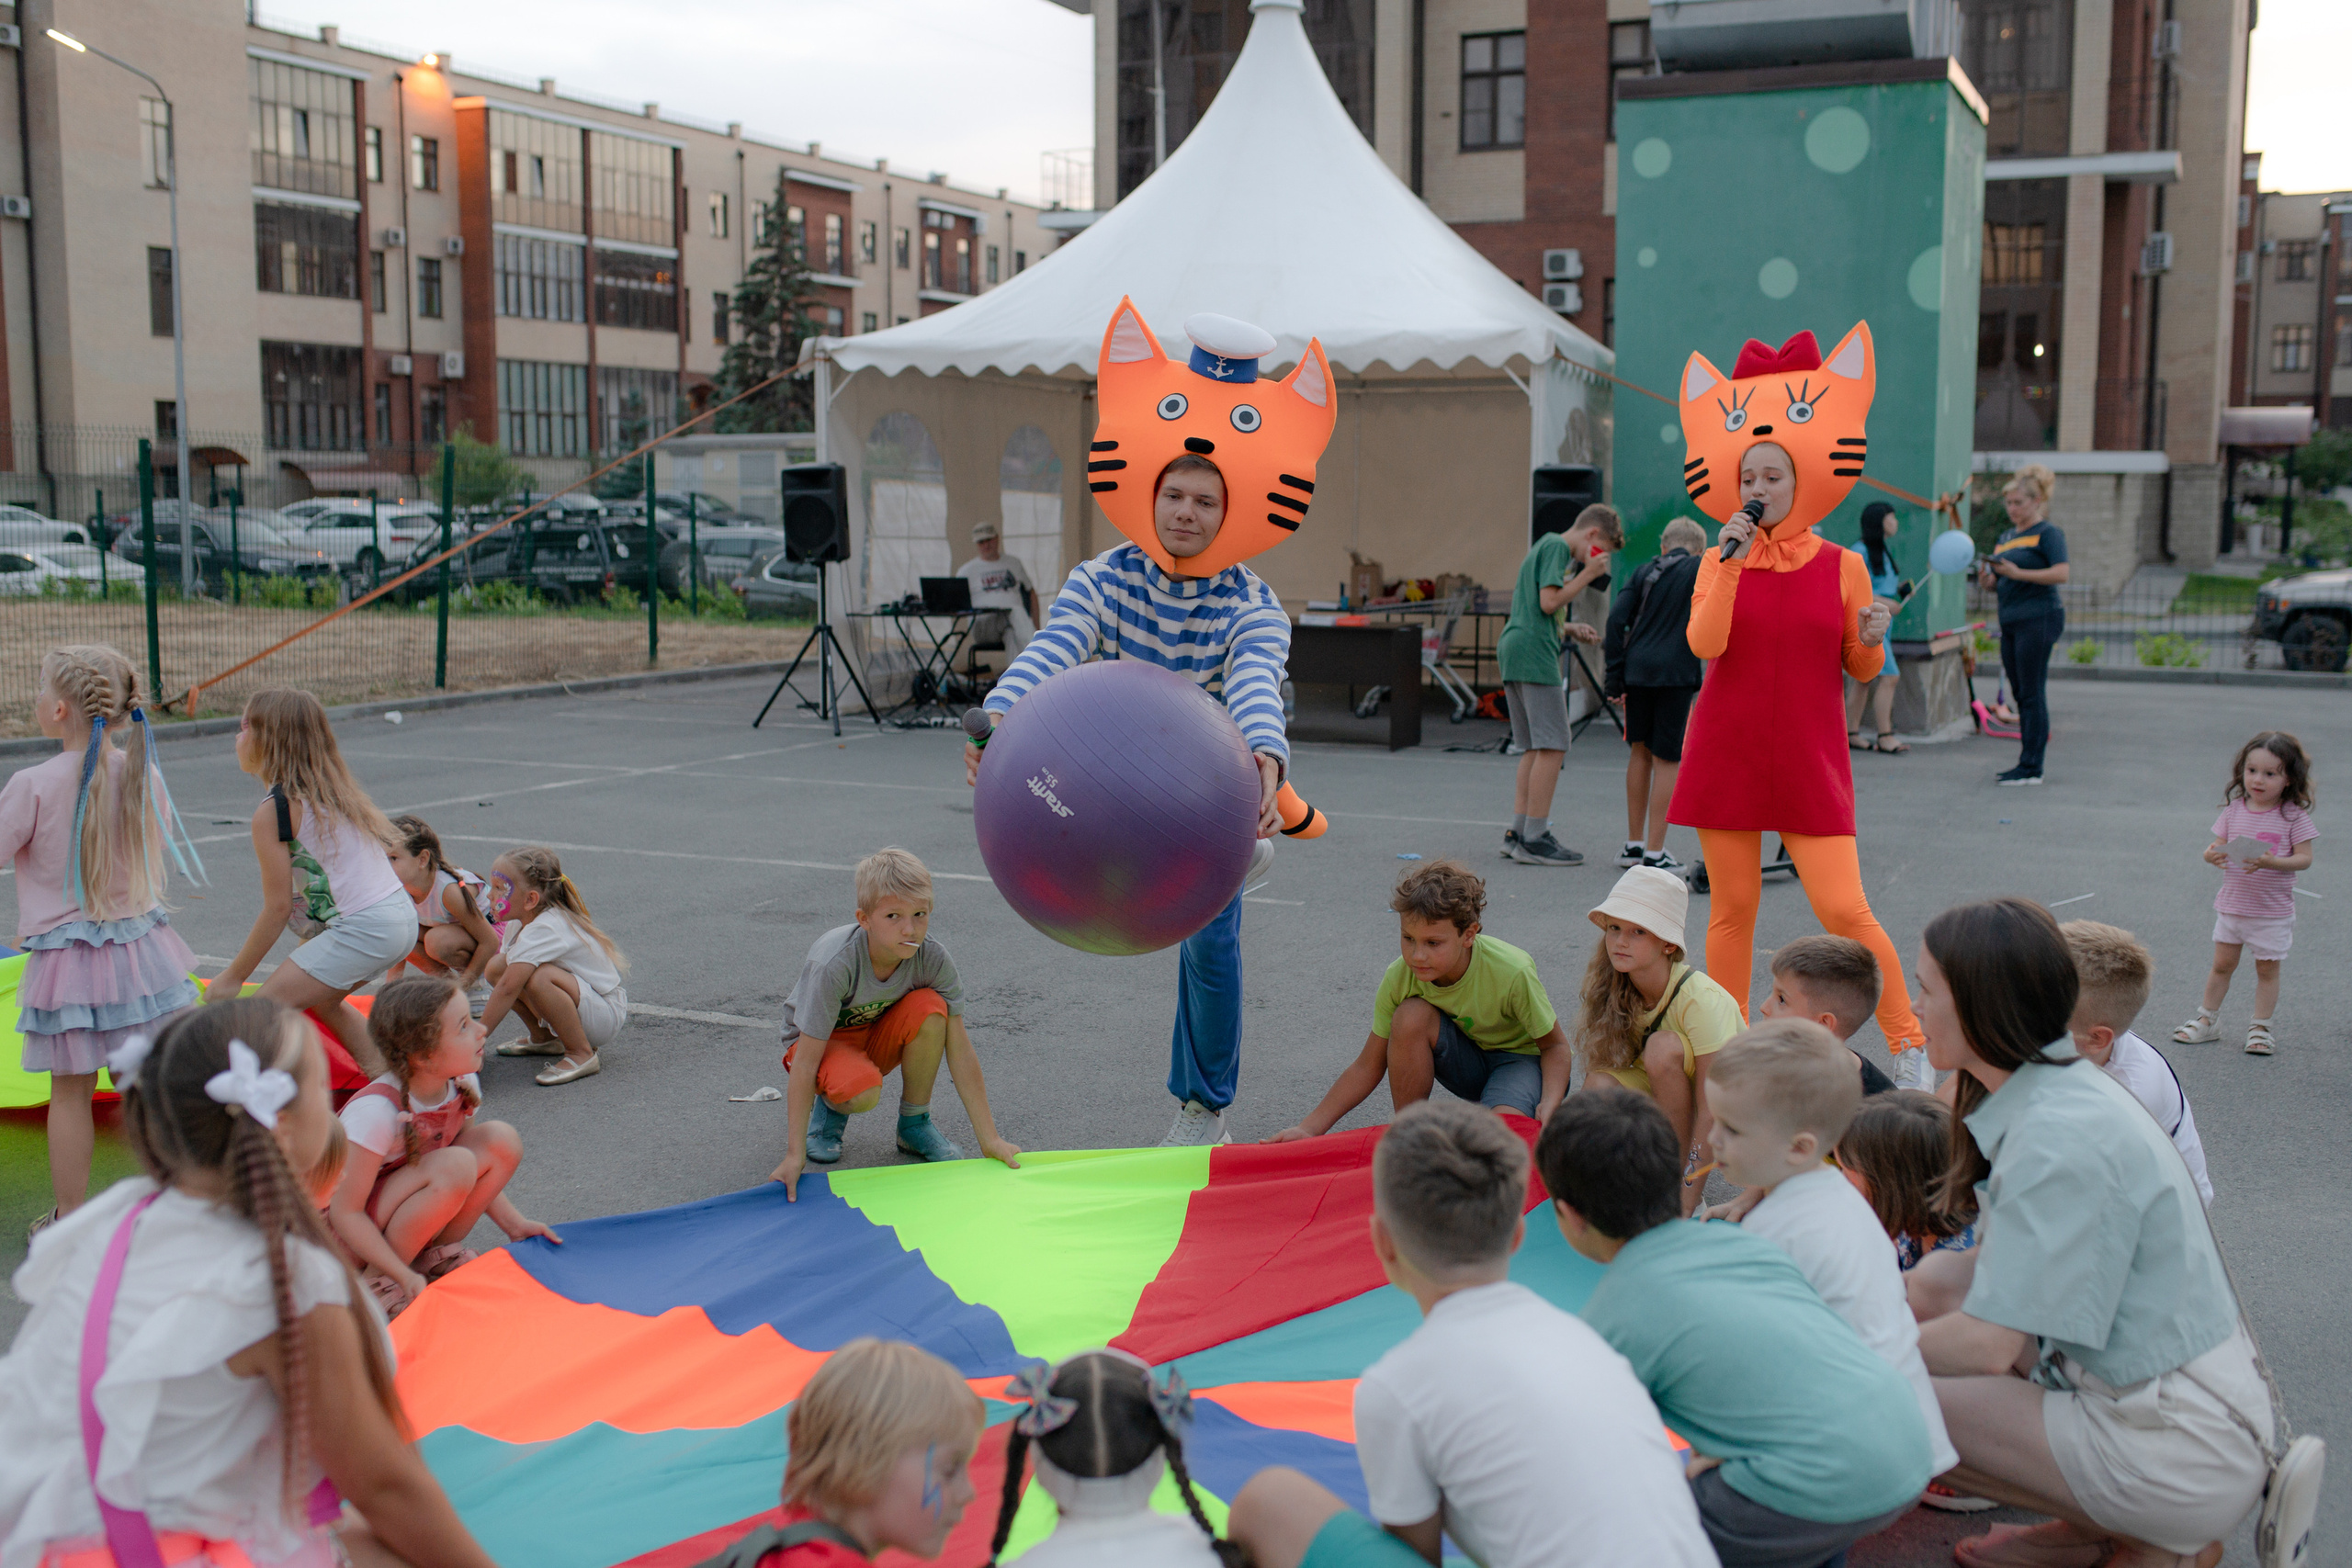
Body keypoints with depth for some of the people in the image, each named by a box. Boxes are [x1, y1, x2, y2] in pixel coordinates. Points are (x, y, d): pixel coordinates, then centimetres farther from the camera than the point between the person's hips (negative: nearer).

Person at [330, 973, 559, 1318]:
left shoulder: (463, 1084, -9)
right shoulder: (375, 1112, -30)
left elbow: (471, 1181, 9)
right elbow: (345, 1213, -25)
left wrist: (514, 1225, 1)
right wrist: (405, 1276, -29)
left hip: (406, 1214, 7)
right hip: (352, 1238, -7)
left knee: (501, 1140, -12)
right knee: (454, 1166, -32)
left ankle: (436, 1253, 0)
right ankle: (378, 1279, -16)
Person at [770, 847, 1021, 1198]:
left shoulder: (933, 959, -24)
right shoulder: (834, 965, -35)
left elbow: (960, 1049, -20)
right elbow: (805, 1063, -33)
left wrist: (989, 1139, -20)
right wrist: (794, 1155, -36)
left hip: (879, 1037, 4)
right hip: (822, 1040, -4)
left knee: (930, 1008, -29)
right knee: (862, 1091, -37)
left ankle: (914, 1124, -7)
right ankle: (829, 1106, 3)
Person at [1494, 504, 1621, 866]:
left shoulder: (1544, 545, 25)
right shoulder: (1557, 547, -6)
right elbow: (1549, 602, -16)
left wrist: (1570, 629, 18)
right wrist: (1587, 575, -7)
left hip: (1512, 652, 11)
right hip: (1533, 654, -11)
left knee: (1534, 747, 11)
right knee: (1552, 746, -9)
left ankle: (1517, 833, 10)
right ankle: (1535, 839, -9)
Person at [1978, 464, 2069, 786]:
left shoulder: (2048, 533, -4)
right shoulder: (2006, 536, 19)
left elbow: (2061, 573, -16)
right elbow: (1998, 583, 21)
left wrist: (2017, 573, -22)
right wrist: (1988, 579, -2)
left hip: (2038, 618, -8)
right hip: (2010, 621, 8)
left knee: (2032, 694, -8)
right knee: (2020, 695, 10)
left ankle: (2032, 768, -6)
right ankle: (2026, 763, 15)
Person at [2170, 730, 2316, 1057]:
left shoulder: (2293, 816, -9)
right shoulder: (2234, 810, 0)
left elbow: (2304, 858, -13)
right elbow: (2219, 845, 2)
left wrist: (2272, 863, -30)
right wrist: (2211, 856, -22)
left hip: (2273, 910, -3)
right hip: (2232, 904, 3)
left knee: (2267, 968, 7)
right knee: (2222, 964, 11)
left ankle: (2260, 1027, 19)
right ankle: (2208, 1020, 23)